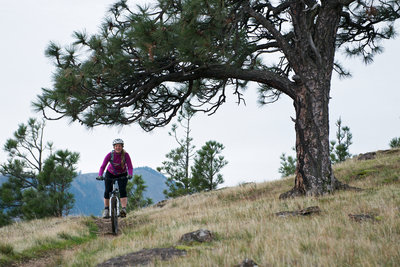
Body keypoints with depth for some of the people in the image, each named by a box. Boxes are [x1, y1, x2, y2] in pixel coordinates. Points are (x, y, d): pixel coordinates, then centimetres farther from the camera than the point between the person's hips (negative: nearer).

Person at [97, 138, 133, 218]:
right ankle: (106, 209, 5)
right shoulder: (110, 155, -22)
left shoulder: (125, 155, -22)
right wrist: (100, 175, -44)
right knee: (107, 191, -10)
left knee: (122, 190, -21)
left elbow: (130, 167, -28)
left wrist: (130, 175, -48)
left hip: (122, 175, -1)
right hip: (110, 174, 1)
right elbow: (103, 166, -27)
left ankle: (124, 209, -27)